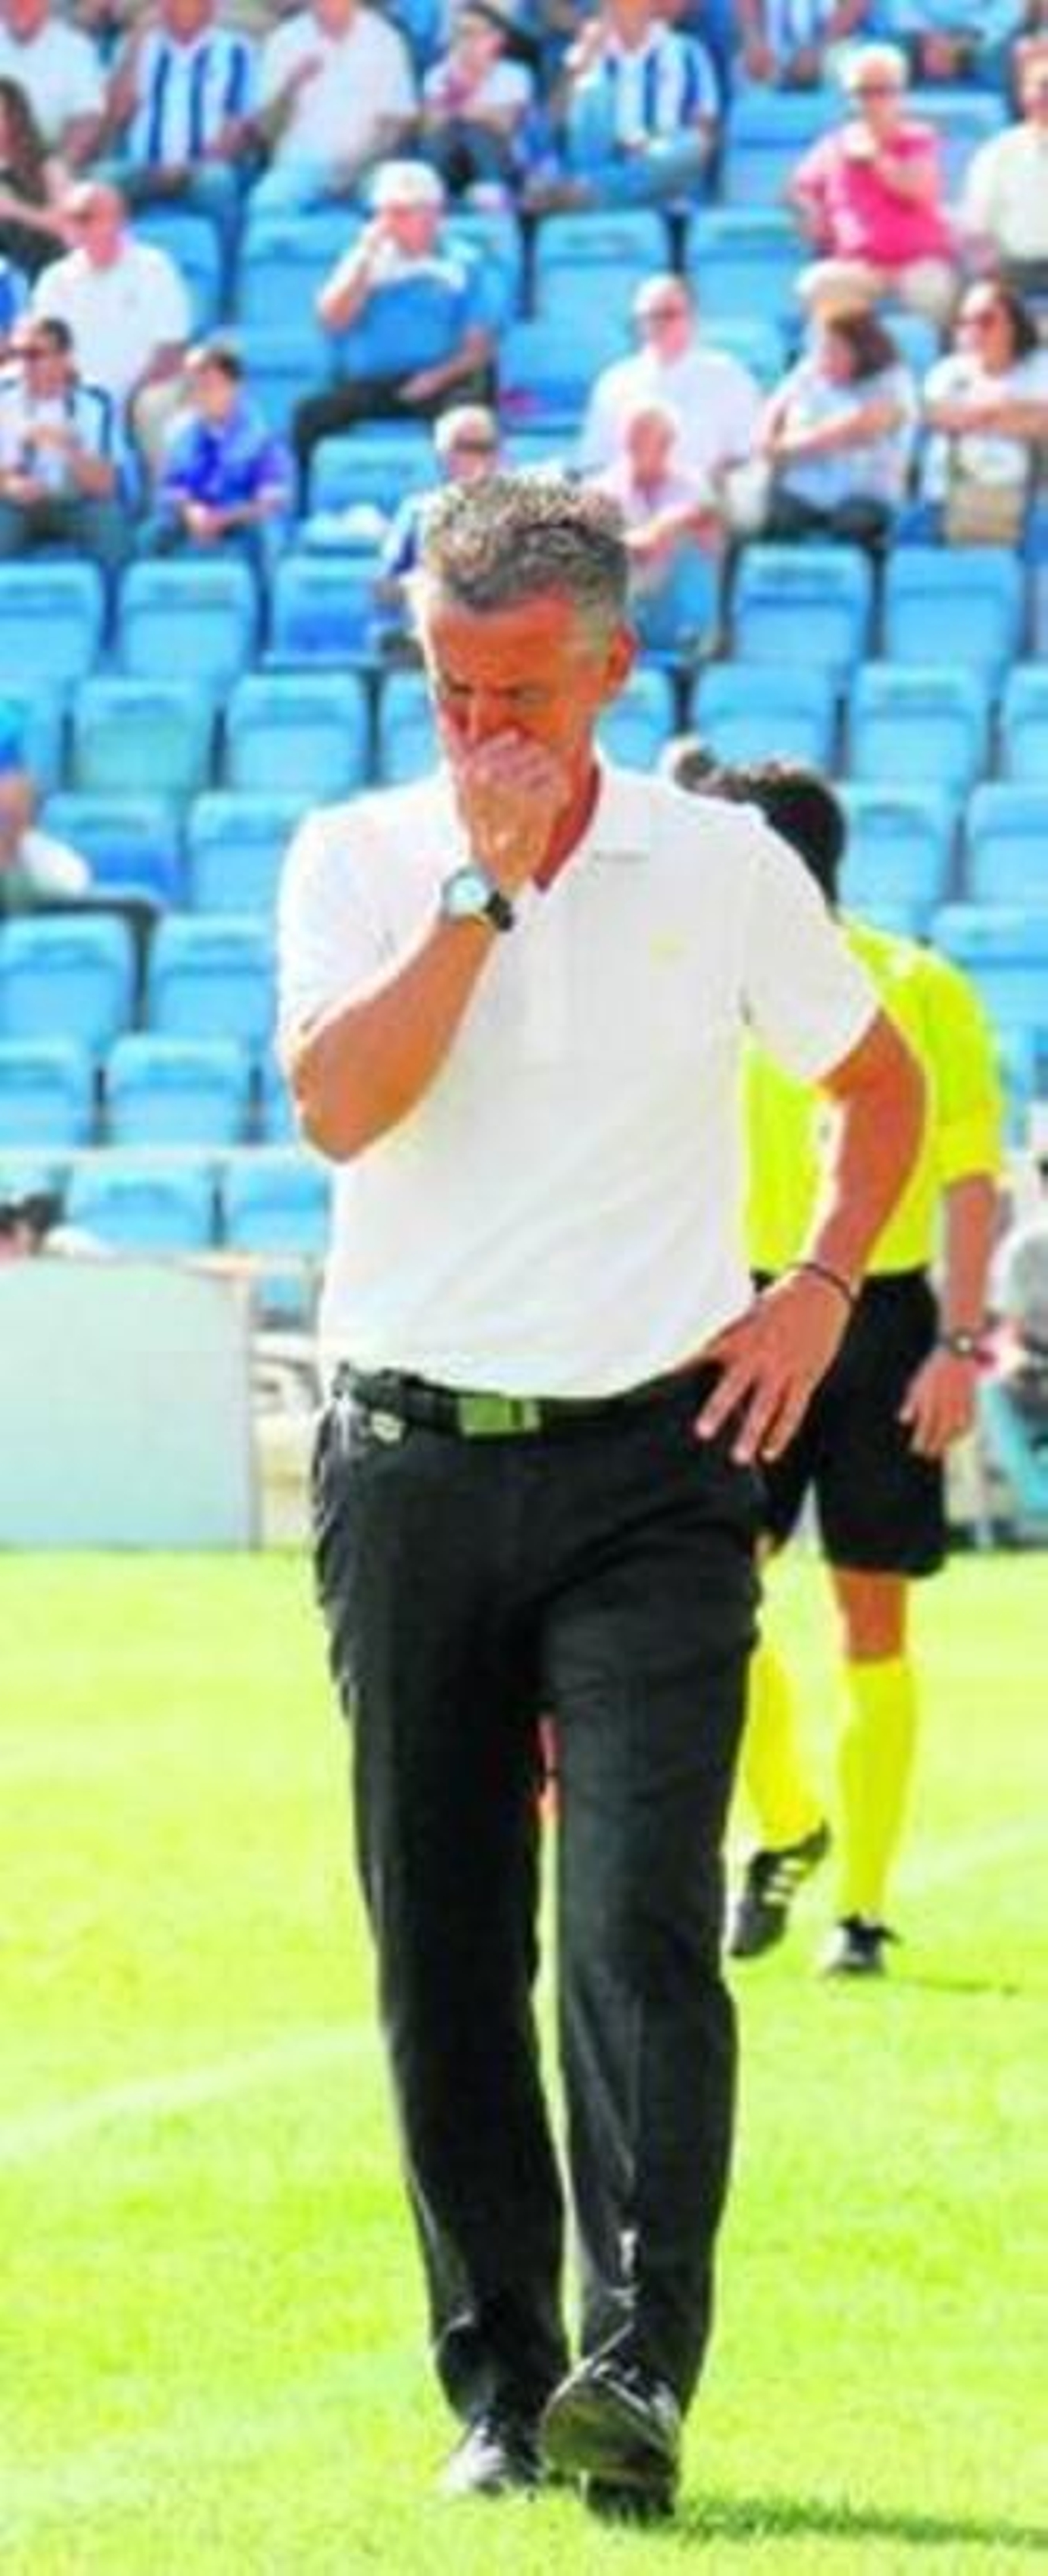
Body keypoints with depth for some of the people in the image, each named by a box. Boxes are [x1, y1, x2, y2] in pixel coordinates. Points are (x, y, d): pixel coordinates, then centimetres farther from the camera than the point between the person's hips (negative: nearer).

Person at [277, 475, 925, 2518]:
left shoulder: (725, 869, 3)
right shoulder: (357, 857, 4)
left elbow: (880, 1082, 19)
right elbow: (338, 1104, -14)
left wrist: (821, 1291, 6)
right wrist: (488, 888, -15)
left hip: (650, 1460, -2)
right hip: (411, 1464, 2)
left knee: (639, 1928, -14)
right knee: (442, 1954, 3)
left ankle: (641, 2370, -20)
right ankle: (498, 2386, 10)